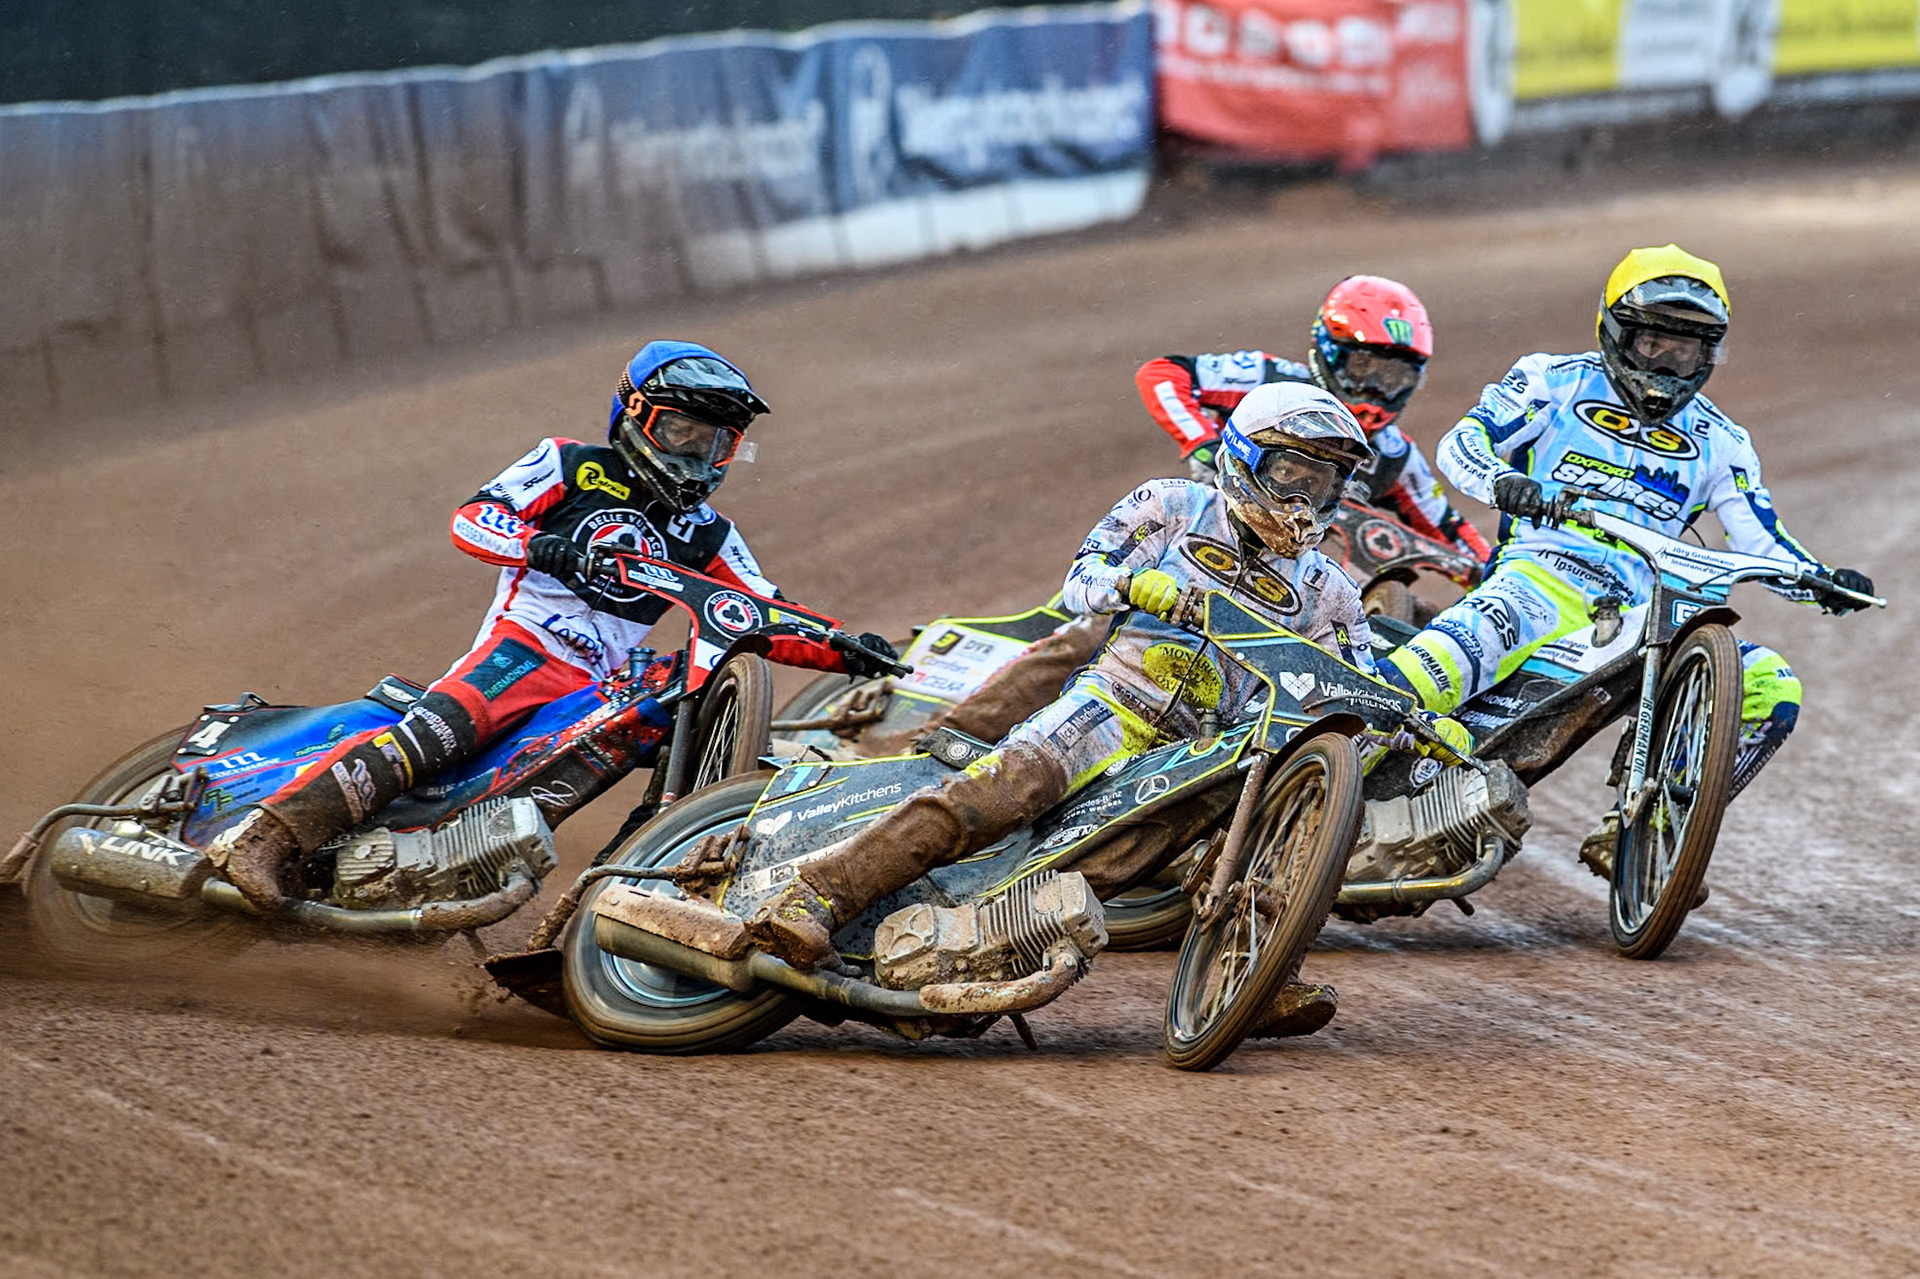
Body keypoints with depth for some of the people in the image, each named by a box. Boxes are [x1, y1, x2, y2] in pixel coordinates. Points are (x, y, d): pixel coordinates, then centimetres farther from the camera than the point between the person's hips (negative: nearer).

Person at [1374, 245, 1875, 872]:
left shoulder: (1717, 442, 20)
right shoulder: (1556, 382, 10)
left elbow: (1763, 543, 16)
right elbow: (1462, 443, -2)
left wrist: (1823, 582, -5)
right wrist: (1504, 481, -26)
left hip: (1645, 610, 5)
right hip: (1545, 575, -5)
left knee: (1771, 690, -15)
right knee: (1478, 634, -41)